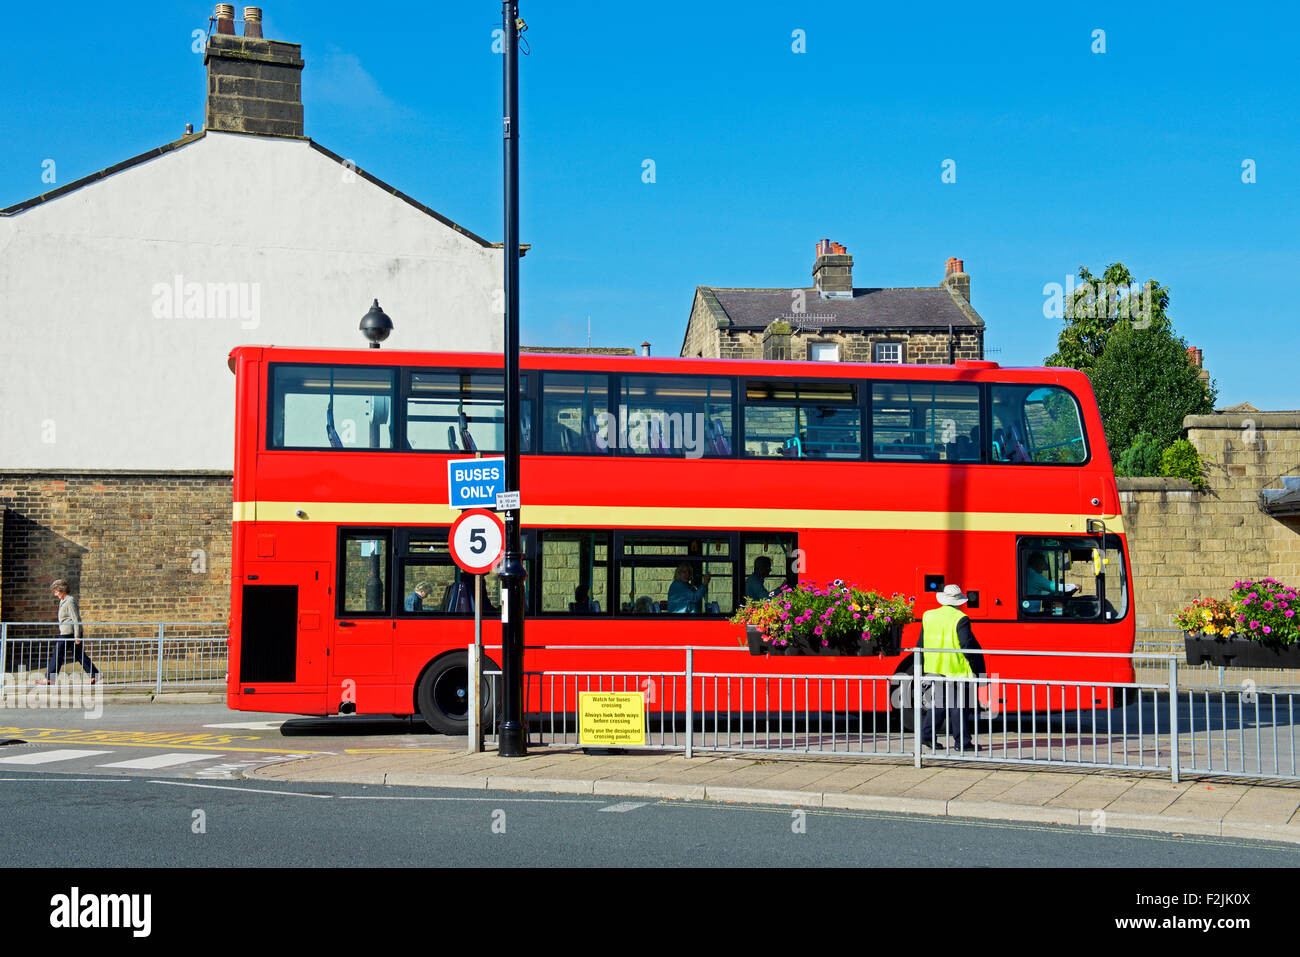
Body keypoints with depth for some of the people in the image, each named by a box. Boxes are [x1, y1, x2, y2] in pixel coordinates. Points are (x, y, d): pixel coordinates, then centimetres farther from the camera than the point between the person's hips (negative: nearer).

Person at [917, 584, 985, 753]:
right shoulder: (960, 619, -12)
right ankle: (962, 742, 4)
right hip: (956, 668, -6)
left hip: (935, 667, 6)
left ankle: (927, 734, 8)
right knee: (958, 705, 0)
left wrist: (922, 666, 21)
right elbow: (967, 645, -16)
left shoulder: (928, 616, 8)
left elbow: (922, 644, 13)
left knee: (940, 701, 15)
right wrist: (976, 665, -6)